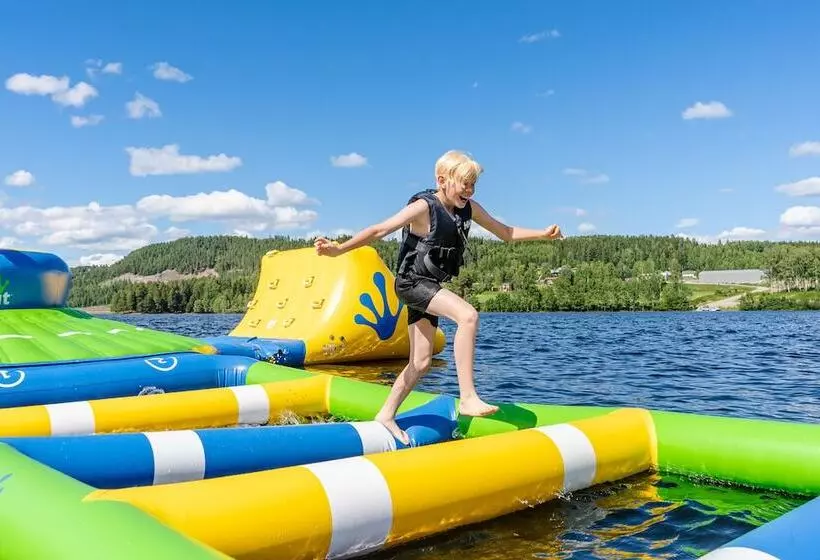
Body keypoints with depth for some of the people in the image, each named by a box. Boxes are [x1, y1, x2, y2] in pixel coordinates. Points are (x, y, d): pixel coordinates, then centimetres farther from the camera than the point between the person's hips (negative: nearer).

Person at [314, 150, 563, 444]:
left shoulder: (469, 209, 6)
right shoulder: (423, 207, -15)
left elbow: (506, 233, 14)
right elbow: (379, 230, -20)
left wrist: (542, 234, 3)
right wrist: (339, 249, -29)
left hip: (430, 287, 8)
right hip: (411, 282, -8)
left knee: (421, 362, 8)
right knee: (468, 315, -29)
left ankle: (386, 416, 21)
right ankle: (468, 398, -28)